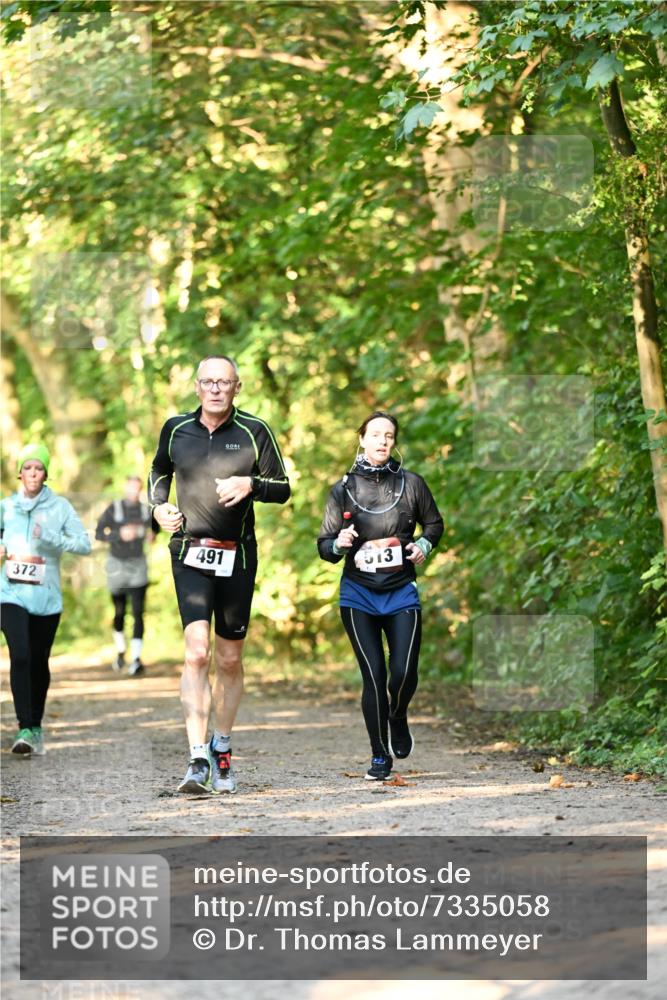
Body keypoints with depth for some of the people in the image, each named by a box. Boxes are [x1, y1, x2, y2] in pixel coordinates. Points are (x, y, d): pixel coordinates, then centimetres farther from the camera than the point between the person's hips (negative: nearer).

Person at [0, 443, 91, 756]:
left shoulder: (60, 507, 2)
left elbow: (84, 544, -4)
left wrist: (51, 538, -17)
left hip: (47, 597, 0)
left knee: (39, 662, 8)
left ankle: (36, 726, 25)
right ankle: (25, 729, -20)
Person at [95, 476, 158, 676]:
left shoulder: (146, 510, 1)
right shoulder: (114, 509, -5)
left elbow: (155, 526, 21)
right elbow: (99, 533, -10)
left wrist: (152, 534, -1)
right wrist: (119, 534, -24)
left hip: (138, 565, 0)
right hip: (117, 564, 0)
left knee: (137, 612, -14)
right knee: (119, 612, 14)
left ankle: (136, 658, -22)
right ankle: (120, 651, 37)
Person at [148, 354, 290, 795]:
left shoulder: (255, 431, 0)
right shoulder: (176, 428, 6)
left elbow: (283, 488, 4)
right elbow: (159, 470, 25)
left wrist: (250, 484, -15)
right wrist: (158, 504, 7)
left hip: (237, 556, 0)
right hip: (190, 553, 0)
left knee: (230, 659, 8)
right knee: (197, 652, -15)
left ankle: (222, 748, 27)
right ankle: (198, 760, -19)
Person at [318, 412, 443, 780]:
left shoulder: (411, 484, 1)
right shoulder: (343, 489, 1)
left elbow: (434, 524, 17)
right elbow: (324, 546, 6)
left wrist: (423, 545, -3)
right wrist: (340, 543, -16)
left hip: (401, 591, 0)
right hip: (358, 594, 0)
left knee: (404, 672, -9)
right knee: (373, 676, -5)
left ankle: (398, 719, 27)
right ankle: (380, 756, 9)